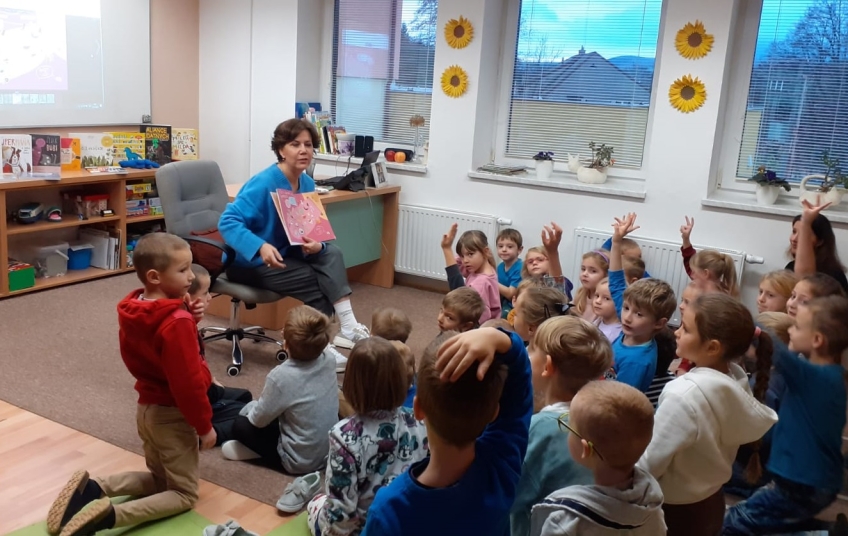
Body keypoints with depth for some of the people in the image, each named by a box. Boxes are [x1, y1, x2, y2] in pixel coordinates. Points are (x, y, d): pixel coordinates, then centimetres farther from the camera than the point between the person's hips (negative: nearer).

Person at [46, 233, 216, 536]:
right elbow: (188, 382, -24)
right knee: (184, 494, 8)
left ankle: (91, 489, 4)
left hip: (146, 407, 8)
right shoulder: (177, 322, -27)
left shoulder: (131, 311, -1)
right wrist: (204, 425, -12)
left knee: (158, 478, 26)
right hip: (173, 415, -8)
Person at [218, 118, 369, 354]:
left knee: (330, 254, -18)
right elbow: (228, 222, -29)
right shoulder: (263, 183, -23)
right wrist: (261, 247, -44)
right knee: (316, 282, -18)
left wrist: (315, 244, -20)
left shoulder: (307, 184, 0)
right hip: (249, 262, -7)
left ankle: (347, 326, -24)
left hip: (284, 253, 7)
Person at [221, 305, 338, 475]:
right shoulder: (328, 359, -13)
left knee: (240, 425, 7)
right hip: (331, 450, 7)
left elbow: (259, 419, -12)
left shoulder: (282, 376, -29)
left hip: (301, 461, -7)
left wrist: (250, 409, 9)